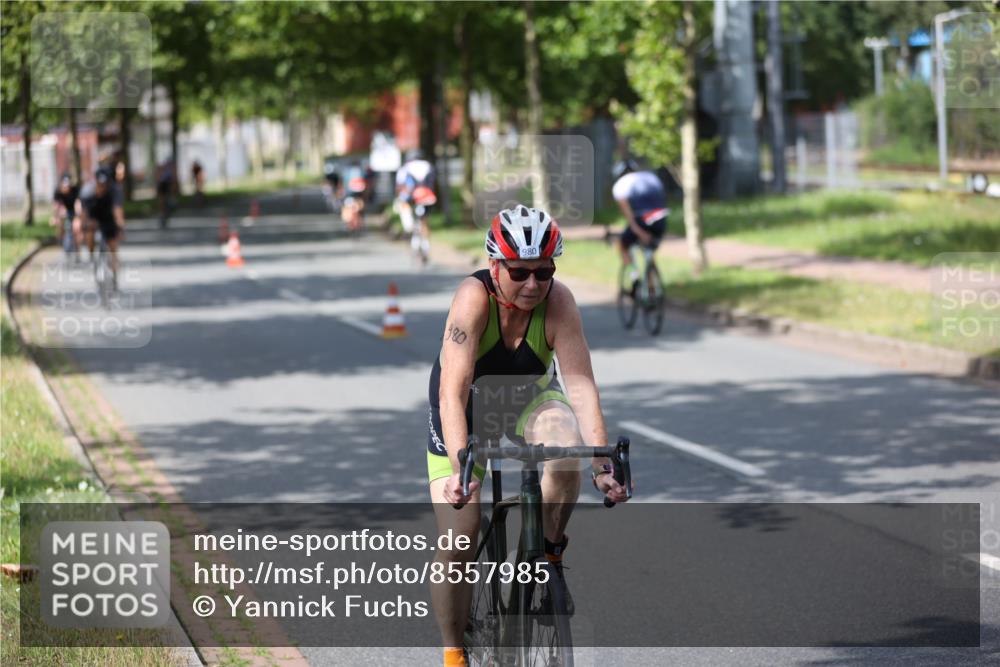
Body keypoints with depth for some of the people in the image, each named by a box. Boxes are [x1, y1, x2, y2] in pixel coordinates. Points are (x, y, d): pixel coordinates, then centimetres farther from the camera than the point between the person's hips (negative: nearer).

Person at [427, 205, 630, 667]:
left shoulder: (557, 301, -25)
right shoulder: (473, 298, -31)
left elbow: (581, 386, -29)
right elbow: (453, 393, -39)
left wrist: (602, 464, -41)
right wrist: (460, 469, -51)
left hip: (530, 401, 2)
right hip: (468, 409, -2)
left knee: (567, 449, -33)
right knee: (457, 541, -10)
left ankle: (549, 552, -8)